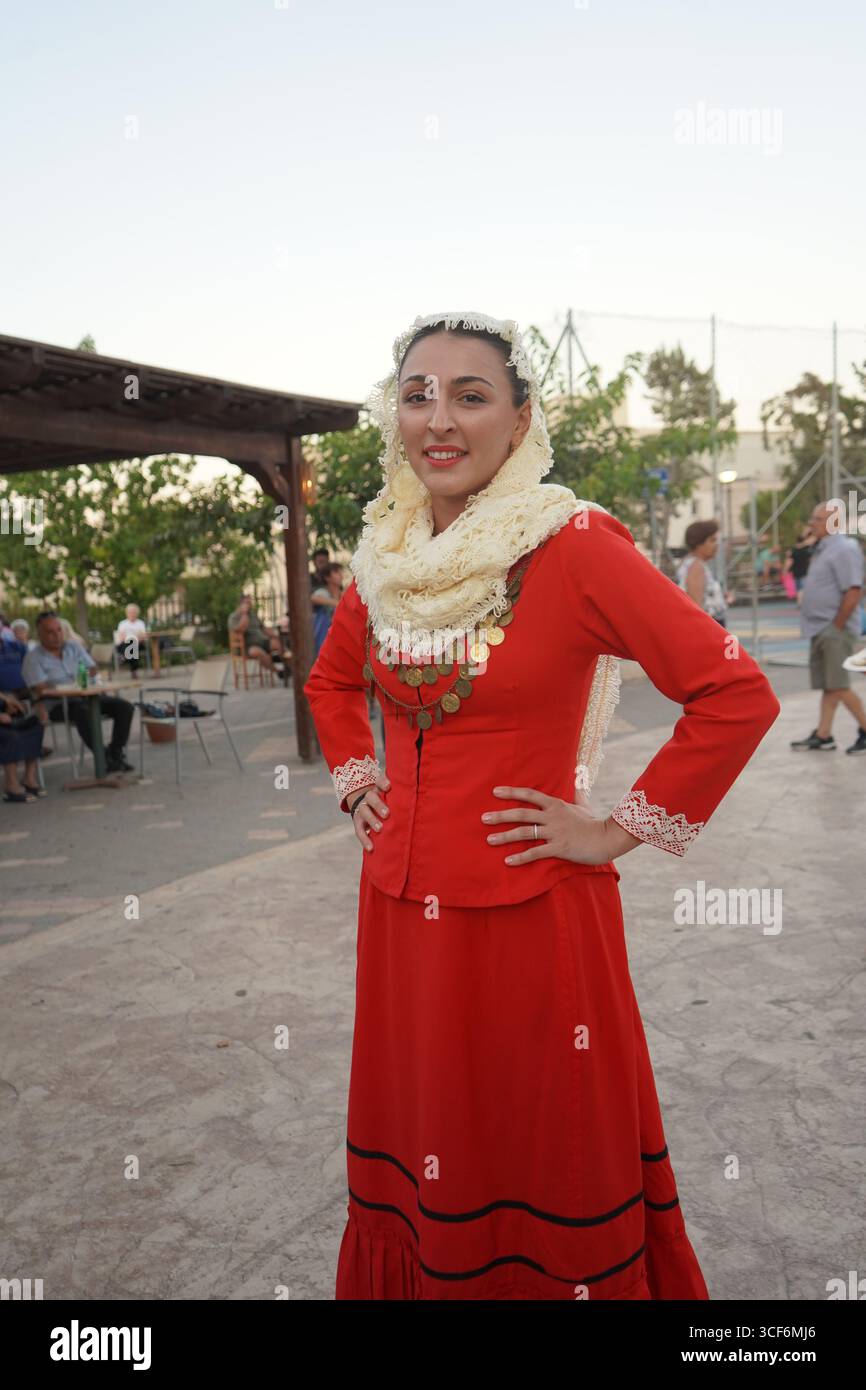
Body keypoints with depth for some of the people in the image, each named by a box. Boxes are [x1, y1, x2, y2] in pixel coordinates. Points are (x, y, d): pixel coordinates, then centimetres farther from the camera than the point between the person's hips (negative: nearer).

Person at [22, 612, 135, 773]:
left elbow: (94, 669, 11)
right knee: (82, 711, -39)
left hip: (85, 698, 6)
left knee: (125, 707, -14)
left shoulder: (75, 647, 14)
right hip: (57, 705, -6)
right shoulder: (33, 658, -3)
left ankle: (115, 752, -7)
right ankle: (103, 757, -31)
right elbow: (42, 690, -13)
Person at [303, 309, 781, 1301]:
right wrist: (358, 786, 10)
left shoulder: (575, 547, -13)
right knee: (421, 1157, 21)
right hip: (402, 906, 6)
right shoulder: (386, 557, 5)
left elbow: (736, 695, -16)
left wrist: (614, 831, -13)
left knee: (540, 1153, 12)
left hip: (528, 912, -5)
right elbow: (331, 681, 24)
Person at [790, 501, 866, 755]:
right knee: (827, 685, 10)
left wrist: (836, 627, -18)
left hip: (835, 630, -9)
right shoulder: (821, 549, 15)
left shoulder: (844, 548, -14)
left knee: (838, 686, -7)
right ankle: (823, 736, 13)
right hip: (820, 629, 9)